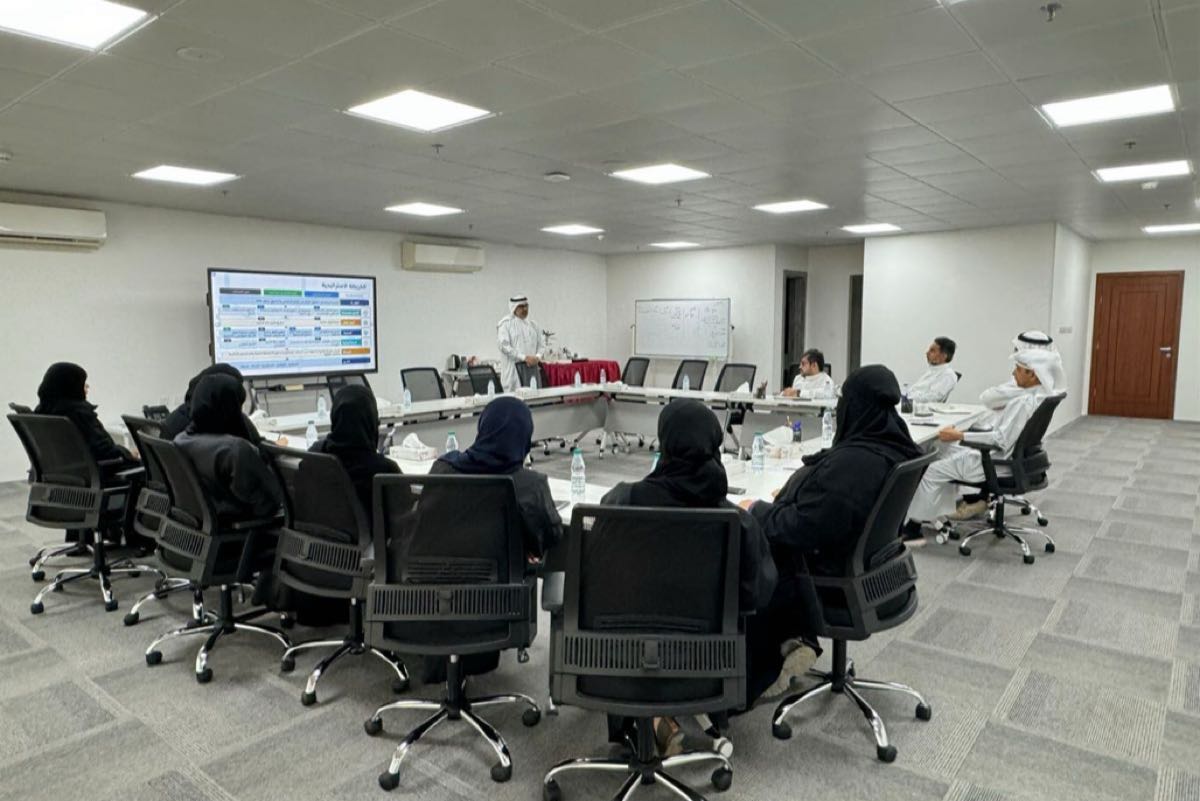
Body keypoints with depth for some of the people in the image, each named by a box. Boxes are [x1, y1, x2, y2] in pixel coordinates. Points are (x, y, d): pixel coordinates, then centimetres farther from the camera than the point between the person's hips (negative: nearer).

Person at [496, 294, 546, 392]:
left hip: (532, 367, 5)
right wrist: (524, 357, -16)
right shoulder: (505, 324, -2)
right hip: (513, 369, -5)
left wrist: (537, 357, -6)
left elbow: (541, 343, 15)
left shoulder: (533, 325, 14)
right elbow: (504, 346, -11)